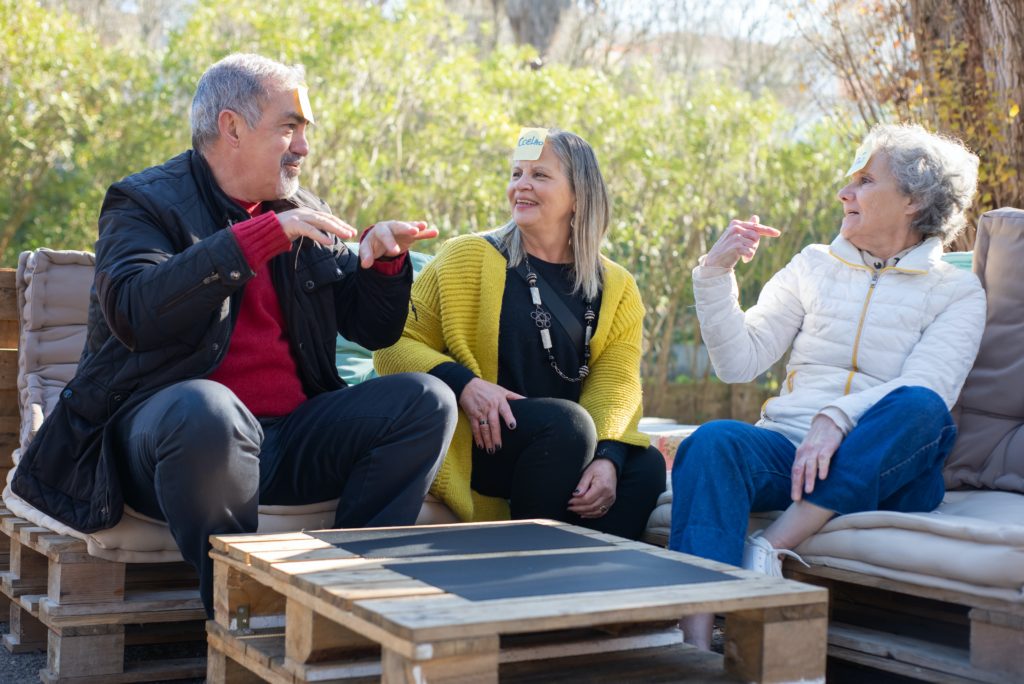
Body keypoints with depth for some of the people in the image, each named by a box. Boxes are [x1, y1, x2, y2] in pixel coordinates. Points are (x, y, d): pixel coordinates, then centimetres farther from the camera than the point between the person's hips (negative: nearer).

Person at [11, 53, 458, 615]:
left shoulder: (304, 216, 18)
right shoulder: (144, 204, 1)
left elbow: (373, 329, 21)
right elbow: (132, 312, -21)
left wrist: (384, 258, 0)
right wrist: (261, 236, -22)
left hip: (291, 432, 6)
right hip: (165, 423, -5)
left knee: (426, 401, -12)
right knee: (205, 408, -39)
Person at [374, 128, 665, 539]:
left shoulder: (616, 289, 12)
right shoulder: (468, 257, 2)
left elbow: (617, 383, -1)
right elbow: (395, 346, 0)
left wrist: (606, 457, -22)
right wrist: (462, 384, -20)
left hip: (570, 445, 4)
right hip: (479, 441, -3)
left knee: (645, 467, -25)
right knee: (567, 421, -32)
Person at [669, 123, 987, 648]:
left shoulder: (956, 292, 9)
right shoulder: (815, 266, 19)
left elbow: (925, 390, -10)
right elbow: (739, 362, 11)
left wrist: (837, 418, -28)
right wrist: (715, 274, -2)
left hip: (884, 468, -2)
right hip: (788, 448, 2)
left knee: (920, 409, -34)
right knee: (713, 441, -31)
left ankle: (769, 550, -37)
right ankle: (694, 646, -45)